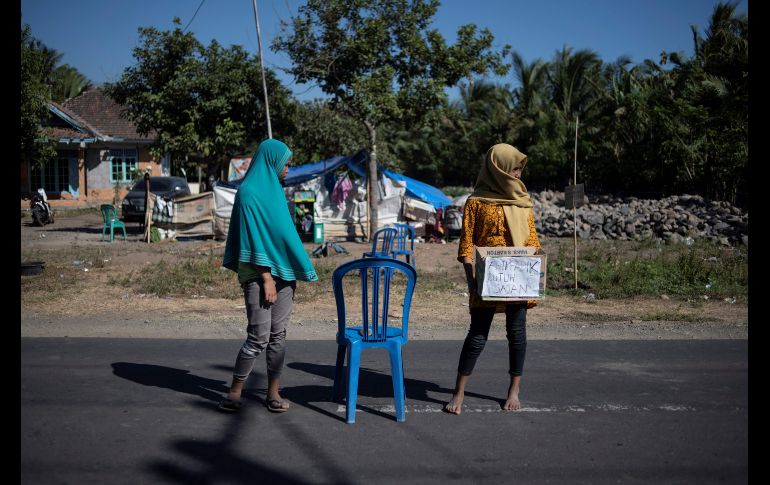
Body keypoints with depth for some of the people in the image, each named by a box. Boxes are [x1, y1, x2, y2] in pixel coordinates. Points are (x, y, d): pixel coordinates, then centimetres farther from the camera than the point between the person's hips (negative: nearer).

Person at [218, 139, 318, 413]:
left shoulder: (274, 190, 15)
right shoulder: (249, 192, -10)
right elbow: (253, 236, -15)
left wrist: (292, 274, 15)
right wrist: (266, 278, -17)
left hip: (282, 271, 8)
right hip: (259, 274, -8)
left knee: (278, 335, 7)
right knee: (259, 337, -7)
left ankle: (273, 392, 13)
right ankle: (234, 392, 6)